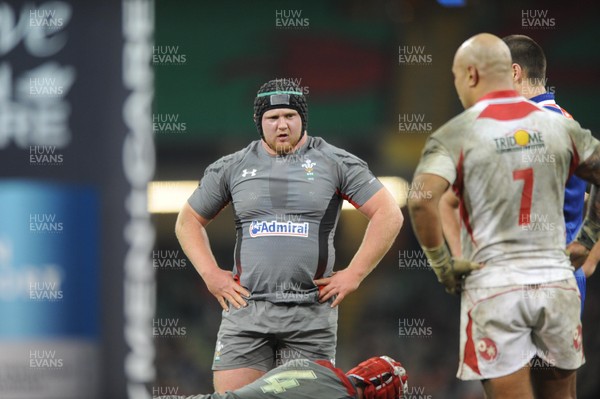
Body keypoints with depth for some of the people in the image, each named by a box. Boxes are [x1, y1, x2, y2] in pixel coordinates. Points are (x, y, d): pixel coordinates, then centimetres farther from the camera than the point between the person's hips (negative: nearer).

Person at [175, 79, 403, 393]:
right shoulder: (232, 167, 11)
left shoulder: (335, 163, 4)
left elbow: (388, 215, 1)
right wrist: (211, 275, 7)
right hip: (246, 308, 2)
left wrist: (353, 275, -4)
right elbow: (189, 221, 21)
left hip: (311, 316, -2)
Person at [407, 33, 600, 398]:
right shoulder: (559, 127, 6)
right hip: (557, 280, 4)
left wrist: (440, 262, -8)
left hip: (494, 285, -3)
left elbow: (422, 200, -20)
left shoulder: (457, 134, -7)